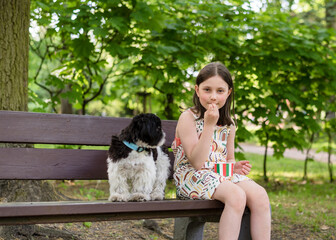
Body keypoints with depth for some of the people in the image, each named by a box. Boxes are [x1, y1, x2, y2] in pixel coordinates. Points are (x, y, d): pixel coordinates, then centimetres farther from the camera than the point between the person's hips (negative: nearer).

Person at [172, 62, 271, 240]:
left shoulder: (228, 124, 12)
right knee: (236, 195, -32)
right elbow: (197, 163, -16)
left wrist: (234, 166, -2)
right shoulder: (188, 118, -8)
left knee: (259, 195, -20)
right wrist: (209, 125, -20)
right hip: (192, 177, -6)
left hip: (222, 174, 6)